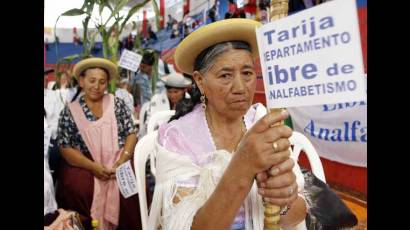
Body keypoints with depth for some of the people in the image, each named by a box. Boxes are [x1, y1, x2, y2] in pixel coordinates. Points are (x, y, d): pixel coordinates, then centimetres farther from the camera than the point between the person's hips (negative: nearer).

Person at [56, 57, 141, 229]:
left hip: (120, 162, 1)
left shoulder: (117, 104, 9)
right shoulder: (69, 112, 6)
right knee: (77, 189, -30)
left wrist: (122, 161, -14)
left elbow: (131, 133, 4)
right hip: (84, 166, 0)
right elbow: (65, 148, 0)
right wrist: (93, 166, -15)